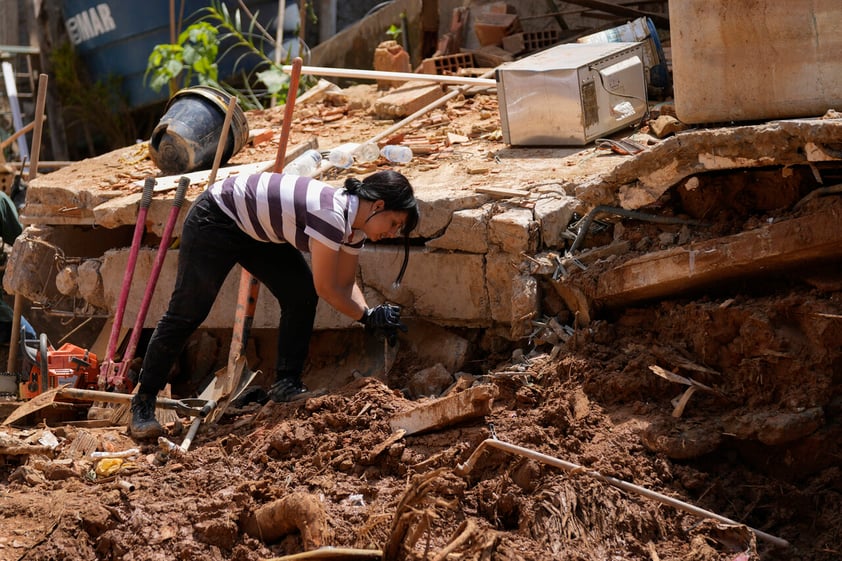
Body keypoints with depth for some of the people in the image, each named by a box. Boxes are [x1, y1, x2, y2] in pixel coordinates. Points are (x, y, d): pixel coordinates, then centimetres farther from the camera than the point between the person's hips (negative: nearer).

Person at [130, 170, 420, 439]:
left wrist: (372, 316, -12)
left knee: (301, 296, -4)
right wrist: (368, 316, -17)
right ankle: (143, 401, 4)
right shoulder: (331, 215, -33)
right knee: (186, 314, -5)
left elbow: (347, 284, 3)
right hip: (215, 219, -9)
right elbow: (326, 288, -27)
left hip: (257, 230, 9)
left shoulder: (354, 222, -5)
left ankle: (286, 385, 3)